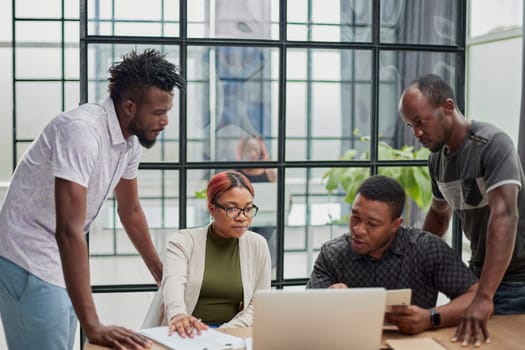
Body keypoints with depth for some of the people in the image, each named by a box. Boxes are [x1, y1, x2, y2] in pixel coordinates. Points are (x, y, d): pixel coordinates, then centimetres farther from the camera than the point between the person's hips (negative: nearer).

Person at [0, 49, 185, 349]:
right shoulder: (82, 131, -27)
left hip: (60, 264, 9)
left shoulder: (130, 139, 0)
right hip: (31, 266, -8)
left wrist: (161, 273, 23)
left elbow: (130, 210, 16)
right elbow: (69, 230, -33)